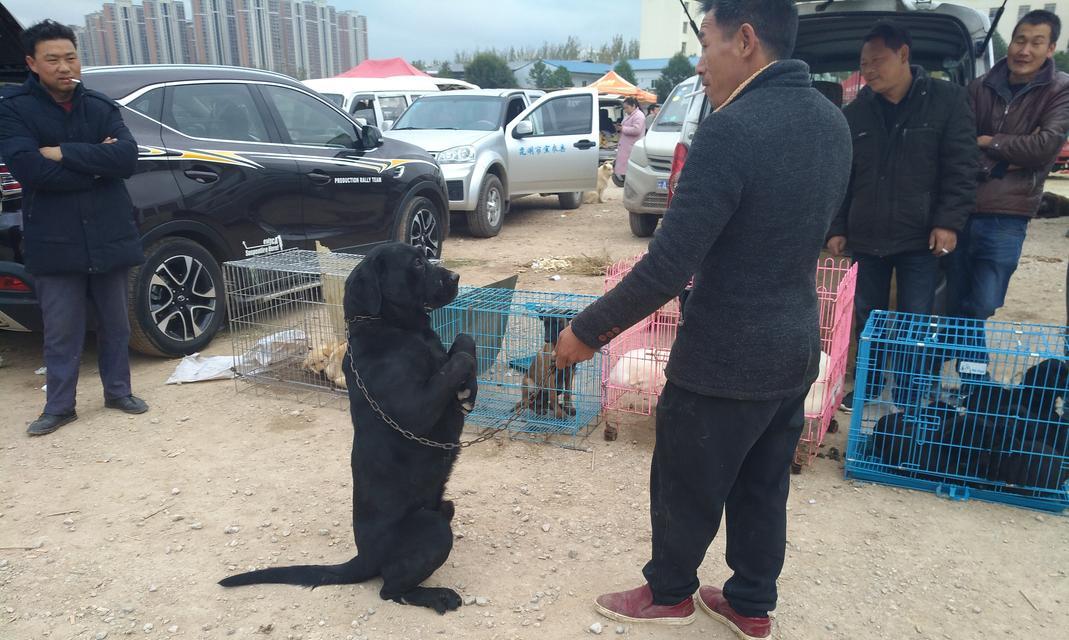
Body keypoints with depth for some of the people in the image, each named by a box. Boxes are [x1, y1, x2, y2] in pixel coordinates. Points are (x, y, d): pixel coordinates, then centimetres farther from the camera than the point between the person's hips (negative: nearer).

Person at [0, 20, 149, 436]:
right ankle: (59, 407, 18)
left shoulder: (102, 107, 6)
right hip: (55, 241, -2)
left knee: (115, 325, 12)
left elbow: (127, 157, -10)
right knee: (61, 333, 4)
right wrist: (95, 162, -13)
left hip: (109, 236, 3)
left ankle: (118, 391, 28)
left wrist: (63, 153, -16)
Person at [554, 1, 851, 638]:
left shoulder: (732, 129, -24)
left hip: (726, 357, -8)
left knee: (686, 486, 15)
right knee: (764, 487, 21)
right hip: (797, 347, 8)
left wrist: (587, 330, -14)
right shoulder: (832, 121, 3)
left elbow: (667, 268, -25)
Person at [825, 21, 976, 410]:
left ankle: (907, 397, 18)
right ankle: (868, 387, 30)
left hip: (920, 237, -3)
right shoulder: (854, 114, 5)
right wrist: (837, 228, 2)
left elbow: (961, 168, -6)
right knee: (867, 317, 12)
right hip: (866, 237, 3)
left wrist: (949, 222, -14)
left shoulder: (946, 100, -3)